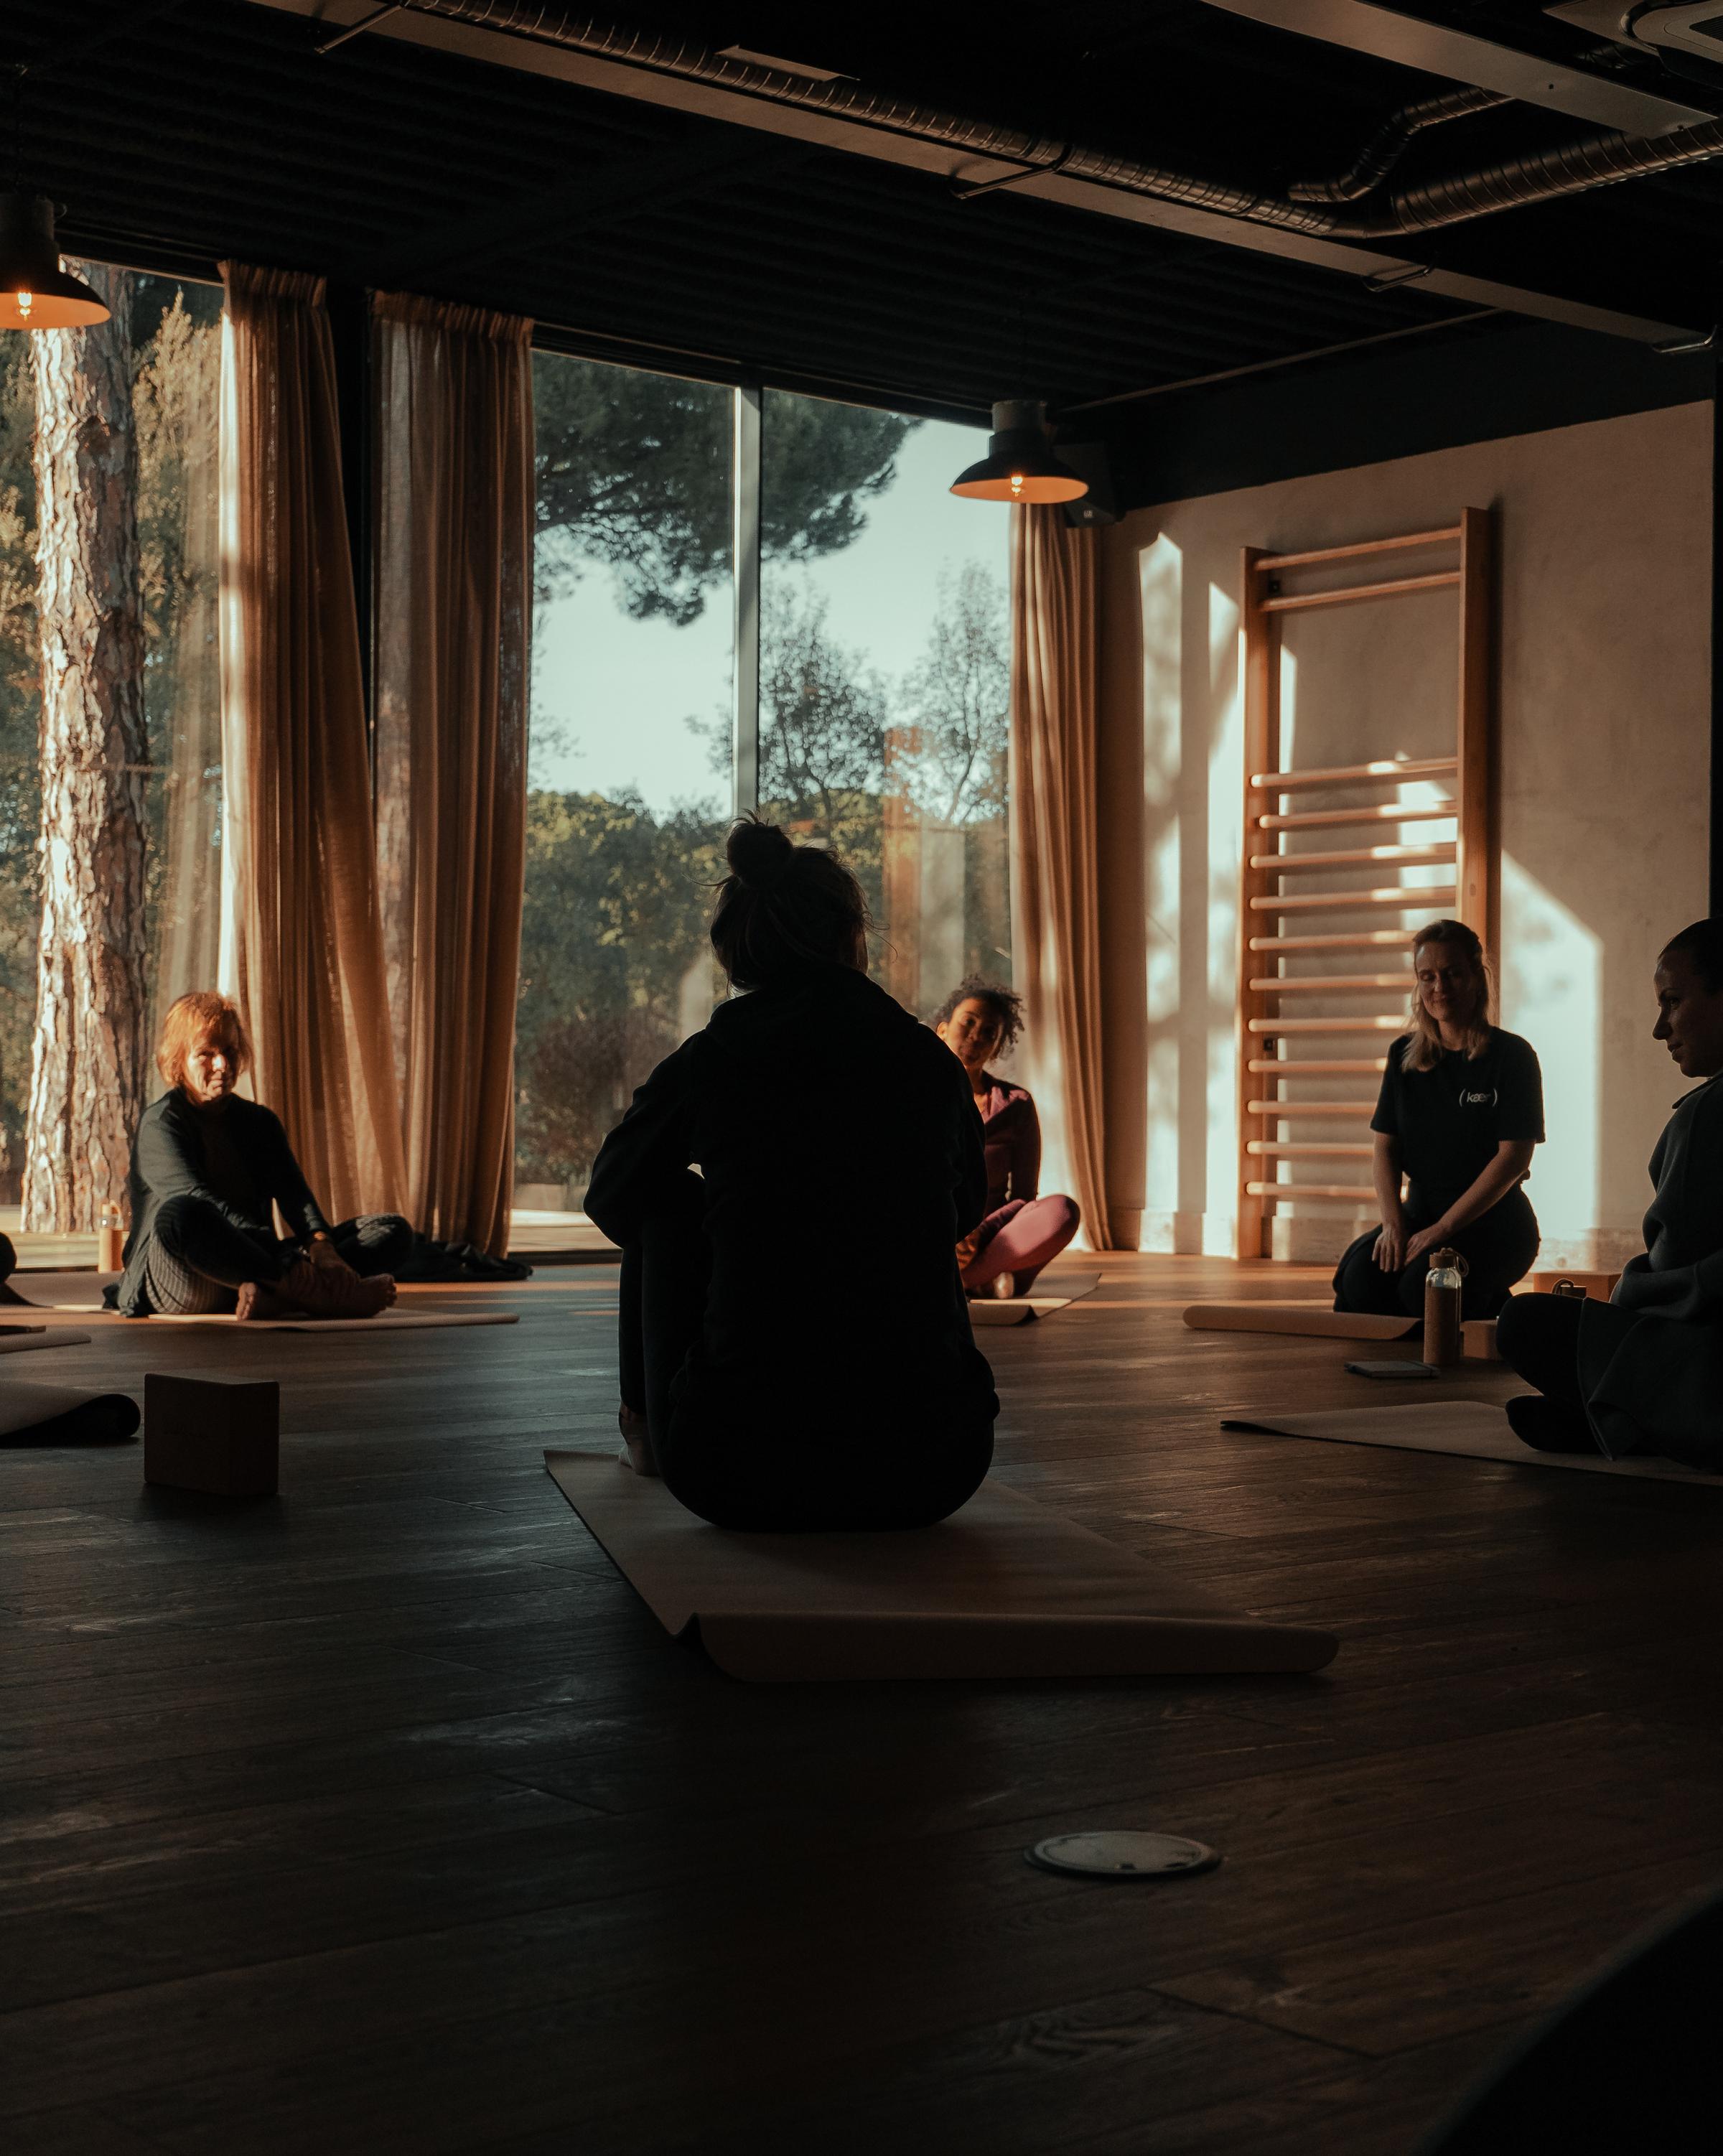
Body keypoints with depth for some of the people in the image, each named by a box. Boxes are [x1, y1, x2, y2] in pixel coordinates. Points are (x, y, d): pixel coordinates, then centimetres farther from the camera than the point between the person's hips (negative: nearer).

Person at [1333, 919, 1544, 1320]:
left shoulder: (1511, 1056, -4)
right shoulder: (1405, 1056, 11)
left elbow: (1514, 1156, -11)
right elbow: (1385, 1148, 8)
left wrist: (1443, 1228, -18)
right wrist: (1393, 1221, -11)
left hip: (1494, 1221, -4)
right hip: (1420, 1211, 4)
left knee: (1423, 1284, -33)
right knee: (1361, 1277, -26)